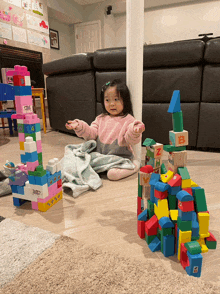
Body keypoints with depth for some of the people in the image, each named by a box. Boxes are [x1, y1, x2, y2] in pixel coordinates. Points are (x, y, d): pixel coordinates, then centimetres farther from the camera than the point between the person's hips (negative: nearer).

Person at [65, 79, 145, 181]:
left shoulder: (128, 120, -6)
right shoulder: (101, 118, 10)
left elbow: (130, 140, -15)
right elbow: (92, 134, 5)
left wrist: (134, 132, -37)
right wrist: (79, 126, -9)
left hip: (120, 157, -4)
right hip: (100, 155, 5)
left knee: (112, 174, -27)